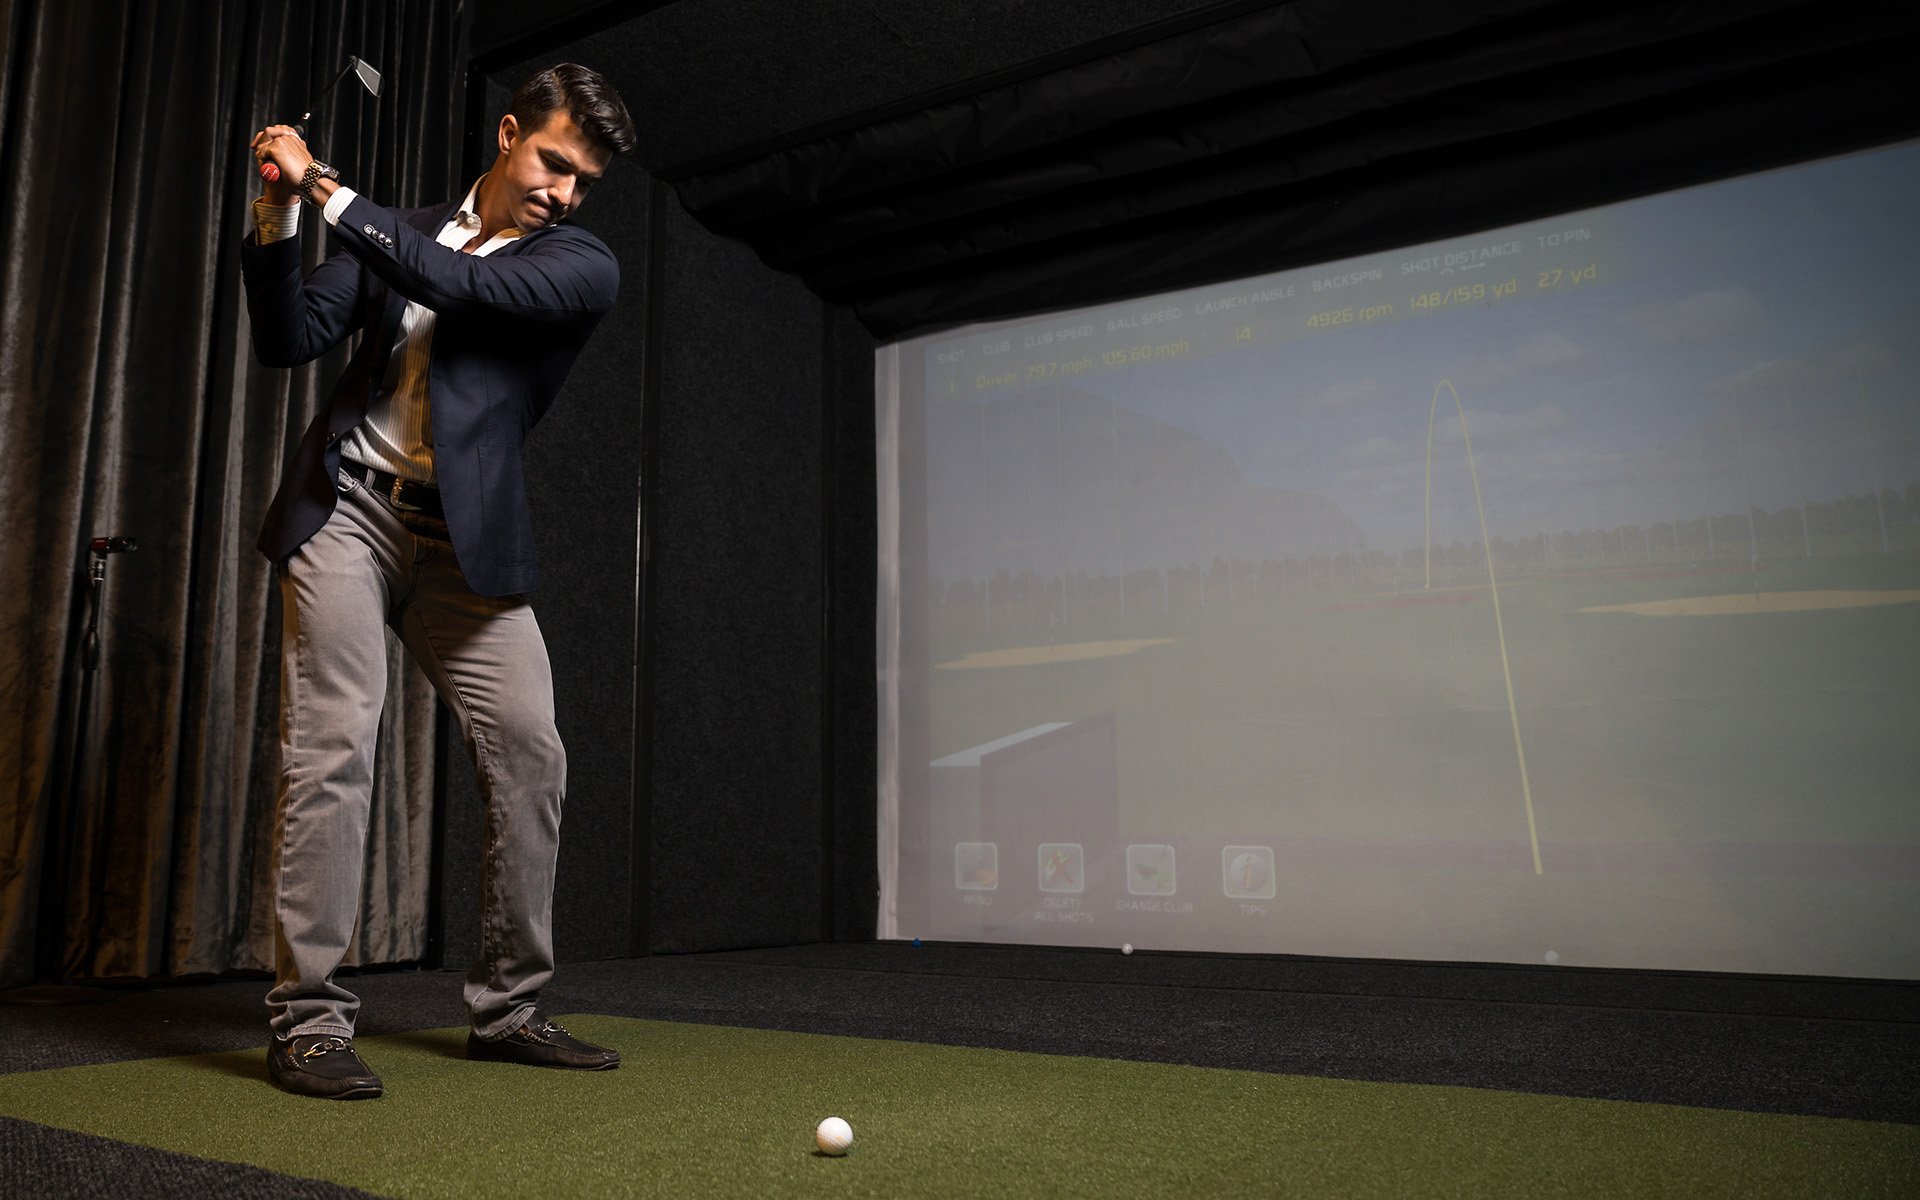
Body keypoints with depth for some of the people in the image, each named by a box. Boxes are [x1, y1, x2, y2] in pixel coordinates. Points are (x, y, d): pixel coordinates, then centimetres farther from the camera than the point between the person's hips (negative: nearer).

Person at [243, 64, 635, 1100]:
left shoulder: (584, 266, 4)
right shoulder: (401, 231, 13)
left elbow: (459, 287, -12)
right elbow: (290, 342, 6)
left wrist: (325, 188, -10)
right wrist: (278, 219, -7)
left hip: (465, 539, 0)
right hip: (348, 507, 0)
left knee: (529, 757, -4)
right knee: (332, 750, -10)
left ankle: (507, 1008, 11)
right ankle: (306, 1018, 0)